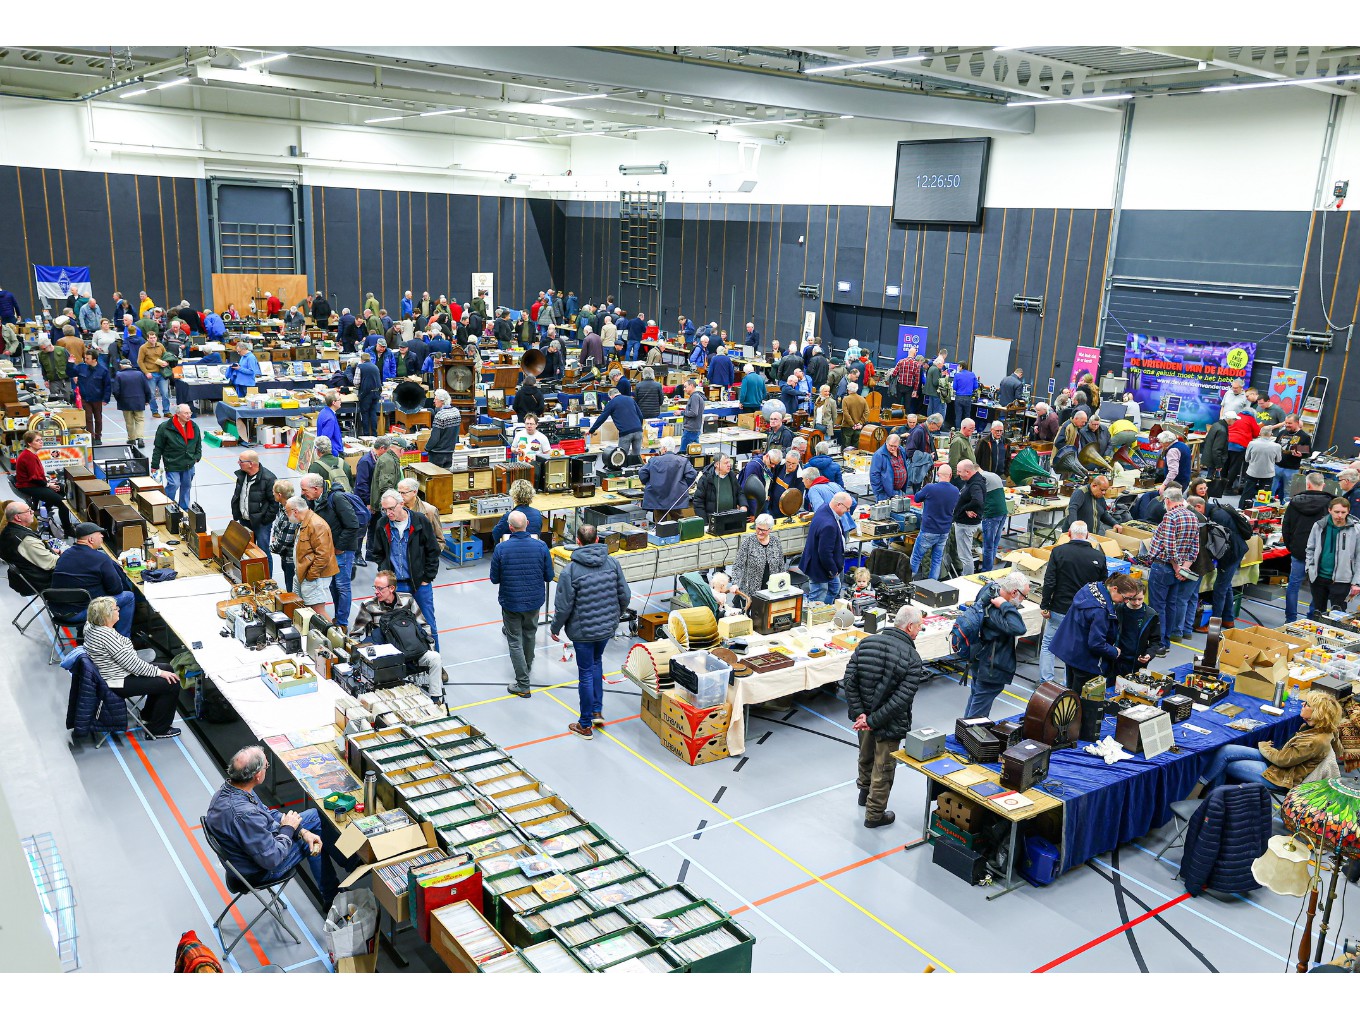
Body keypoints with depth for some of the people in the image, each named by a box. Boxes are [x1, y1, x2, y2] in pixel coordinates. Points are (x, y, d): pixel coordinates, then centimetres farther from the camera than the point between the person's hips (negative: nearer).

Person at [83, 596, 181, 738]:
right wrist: (159, 672, -17)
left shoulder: (92, 625, -3)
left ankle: (148, 715, 31)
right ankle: (158, 730, 2)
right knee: (172, 683, -12)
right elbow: (131, 664, -26)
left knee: (166, 668, 19)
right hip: (120, 683, -11)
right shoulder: (106, 636, -31)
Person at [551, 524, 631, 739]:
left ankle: (586, 725, 19)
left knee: (586, 674, 7)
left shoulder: (570, 570, -19)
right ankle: (597, 711, 29)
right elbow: (625, 596, 0)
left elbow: (564, 606, -15)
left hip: (583, 630, -4)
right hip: (608, 627, 4)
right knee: (596, 663, 27)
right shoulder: (612, 563, -6)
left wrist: (555, 628, 3)